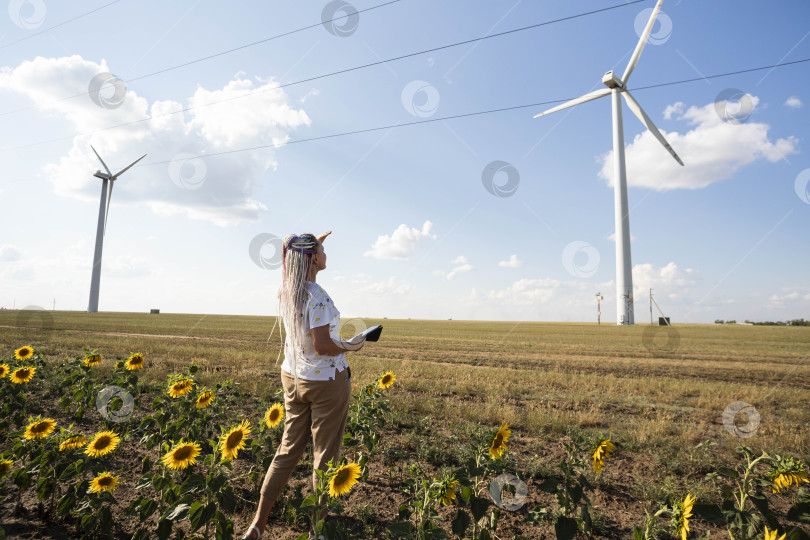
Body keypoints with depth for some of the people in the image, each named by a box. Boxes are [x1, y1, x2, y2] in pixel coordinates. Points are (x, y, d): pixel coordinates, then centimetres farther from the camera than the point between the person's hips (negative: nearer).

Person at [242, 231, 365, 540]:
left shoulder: (286, 290, 0)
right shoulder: (317, 297, -23)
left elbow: (298, 264, 24)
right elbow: (322, 345, -26)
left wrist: (312, 245, 21)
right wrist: (351, 347, -10)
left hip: (291, 377, 7)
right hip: (327, 381, -7)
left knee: (288, 450, 18)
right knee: (325, 455, 10)